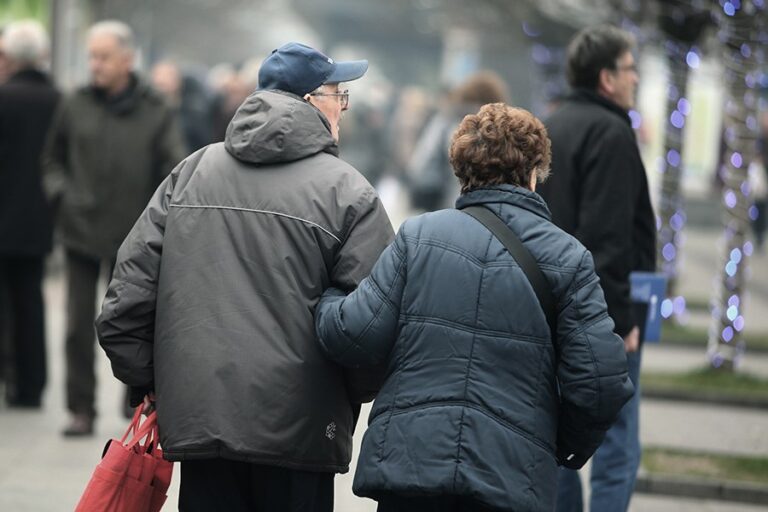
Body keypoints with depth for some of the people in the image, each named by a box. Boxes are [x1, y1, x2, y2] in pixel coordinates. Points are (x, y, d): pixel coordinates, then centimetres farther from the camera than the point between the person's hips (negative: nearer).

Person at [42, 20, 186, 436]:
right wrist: (59, 191, -1)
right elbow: (54, 158, 16)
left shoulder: (155, 113, -3)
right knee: (79, 325, 1)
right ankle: (81, 410, 8)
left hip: (132, 236, -1)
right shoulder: (75, 107, 3)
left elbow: (176, 168, -7)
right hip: (80, 231, 1)